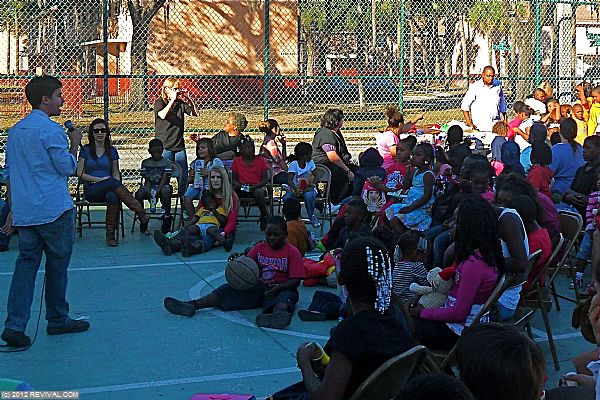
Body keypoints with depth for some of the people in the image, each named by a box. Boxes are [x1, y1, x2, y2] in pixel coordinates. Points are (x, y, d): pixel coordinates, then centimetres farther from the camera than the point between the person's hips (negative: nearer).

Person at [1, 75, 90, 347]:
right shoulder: (51, 130, -12)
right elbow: (67, 168, -10)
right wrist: (75, 143, 5)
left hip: (23, 212, 7)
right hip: (54, 210, -7)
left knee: (26, 263, 5)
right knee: (57, 264, 7)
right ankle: (57, 320, 18)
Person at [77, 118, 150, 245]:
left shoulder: (111, 151, 14)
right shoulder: (86, 150, 6)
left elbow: (116, 173, 15)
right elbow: (80, 173, 2)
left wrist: (117, 186, -8)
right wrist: (99, 180, -11)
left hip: (108, 189, 2)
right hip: (91, 189, -2)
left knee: (113, 196, -38)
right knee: (112, 182, -36)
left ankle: (110, 234, -34)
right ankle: (142, 215, -42)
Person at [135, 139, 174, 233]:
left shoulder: (166, 162, 1)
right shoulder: (145, 163, 7)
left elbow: (164, 178, -9)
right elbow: (146, 179, 0)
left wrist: (157, 190, -25)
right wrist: (149, 191, -20)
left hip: (162, 186, -2)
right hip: (149, 186, 2)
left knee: (166, 191, -37)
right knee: (139, 194, -28)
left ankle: (167, 217, -26)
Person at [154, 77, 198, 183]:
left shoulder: (181, 103, 10)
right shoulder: (159, 102, -1)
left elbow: (195, 113, 7)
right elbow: (162, 115, -20)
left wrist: (189, 99, -4)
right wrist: (172, 100, -18)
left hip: (179, 144, 4)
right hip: (164, 145, -4)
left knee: (184, 175, 4)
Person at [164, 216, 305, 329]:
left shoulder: (292, 252, -3)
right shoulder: (259, 248, 11)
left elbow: (295, 281, -10)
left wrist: (279, 288, -28)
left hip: (281, 289, -5)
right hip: (258, 288, 5)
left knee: (288, 295, -40)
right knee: (229, 288, -13)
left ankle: (278, 313, -78)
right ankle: (192, 305, -30)